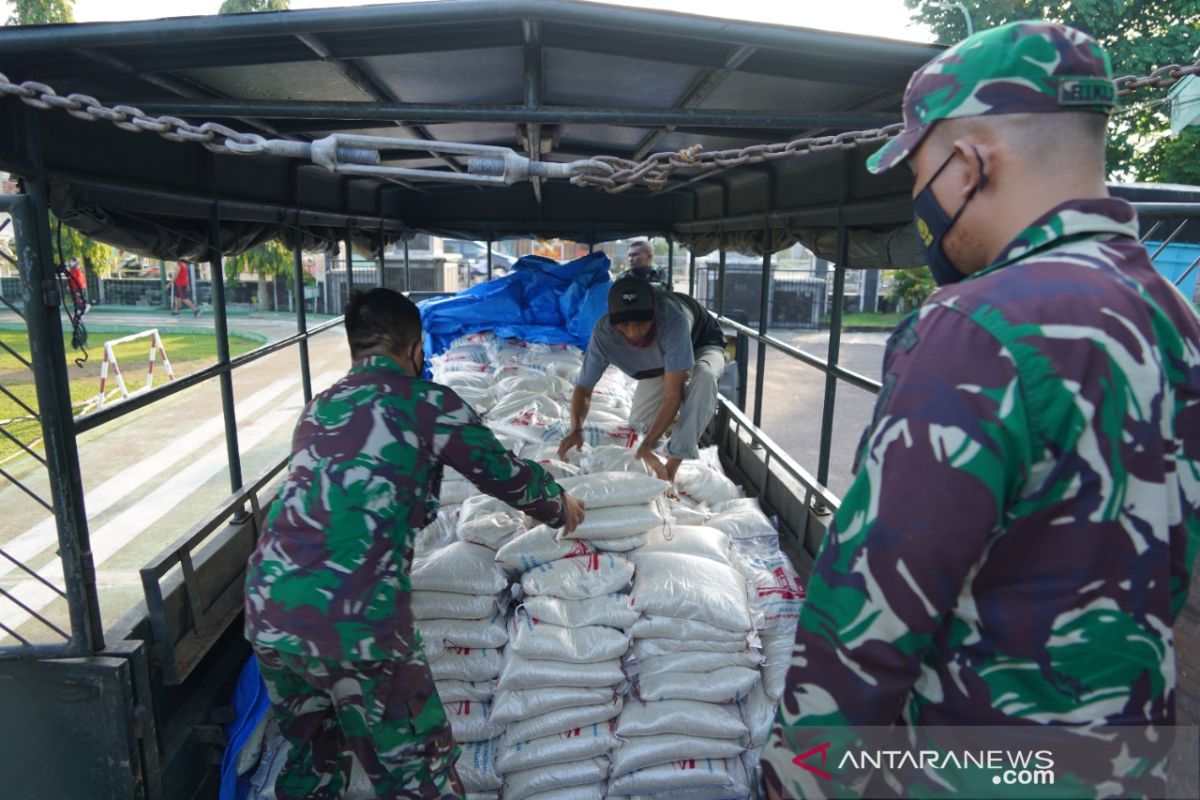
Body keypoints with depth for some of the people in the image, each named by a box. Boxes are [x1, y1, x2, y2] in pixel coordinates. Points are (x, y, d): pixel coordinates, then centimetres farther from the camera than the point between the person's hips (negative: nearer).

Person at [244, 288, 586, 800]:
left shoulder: (319, 408, 16)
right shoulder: (429, 403, -1)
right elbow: (505, 474, 10)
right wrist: (559, 504, 30)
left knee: (311, 759, 27)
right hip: (355, 623, -6)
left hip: (267, 612, 7)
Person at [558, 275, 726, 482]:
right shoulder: (603, 332, -33)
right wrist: (576, 429, -41)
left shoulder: (672, 318, -45)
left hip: (702, 346, -4)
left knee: (703, 375, -38)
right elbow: (584, 387, -22)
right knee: (639, 421, -3)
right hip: (662, 362, 4)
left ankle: (671, 468, -30)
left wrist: (647, 446, -49)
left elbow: (672, 394, -43)